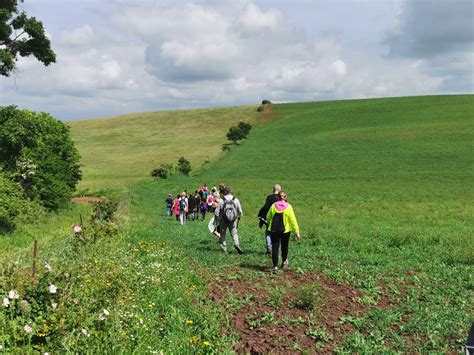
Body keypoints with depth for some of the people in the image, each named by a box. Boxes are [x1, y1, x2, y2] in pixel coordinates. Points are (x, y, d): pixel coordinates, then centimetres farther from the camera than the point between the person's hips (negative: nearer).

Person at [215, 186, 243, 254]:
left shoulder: (221, 200, -10)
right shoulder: (236, 200, -3)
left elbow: (216, 212, -7)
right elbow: (240, 212, 3)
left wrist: (217, 219, 11)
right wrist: (239, 217, 22)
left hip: (223, 220, -1)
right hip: (233, 221, 1)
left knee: (222, 234, 13)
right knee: (234, 233, 8)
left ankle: (224, 248, 13)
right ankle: (236, 245, -16)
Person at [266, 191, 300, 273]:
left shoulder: (273, 206, -1)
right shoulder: (288, 207, -7)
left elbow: (268, 217, 10)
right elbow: (293, 220, -8)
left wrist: (269, 224, 31)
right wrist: (297, 232, -5)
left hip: (274, 230, 0)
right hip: (285, 230, 0)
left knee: (275, 247, 3)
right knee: (284, 246, 19)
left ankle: (275, 266, -5)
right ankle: (284, 261, 39)